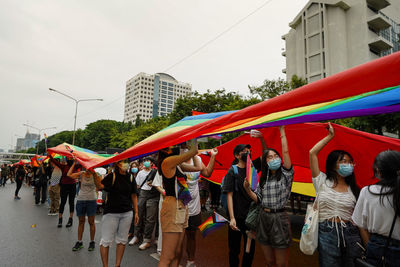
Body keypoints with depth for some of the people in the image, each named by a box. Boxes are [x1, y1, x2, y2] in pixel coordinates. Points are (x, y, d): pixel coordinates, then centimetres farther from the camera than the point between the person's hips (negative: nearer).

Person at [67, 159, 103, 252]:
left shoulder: (95, 175, -3)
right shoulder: (81, 174, 2)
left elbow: (98, 187, -16)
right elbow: (69, 175, -10)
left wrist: (94, 174, -23)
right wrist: (74, 163, -8)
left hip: (91, 200, -2)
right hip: (80, 200, 2)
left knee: (91, 222, 5)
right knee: (81, 222, 12)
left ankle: (92, 242, 18)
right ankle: (79, 242, 24)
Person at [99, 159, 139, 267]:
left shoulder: (130, 177, 5)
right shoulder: (111, 176, -6)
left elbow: (134, 196, 9)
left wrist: (136, 212, 10)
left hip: (127, 213, 4)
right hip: (111, 212, -4)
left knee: (122, 240, 12)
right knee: (106, 240, 3)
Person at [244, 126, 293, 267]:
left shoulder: (285, 174, -4)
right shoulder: (263, 178, 8)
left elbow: (285, 152, -15)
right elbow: (258, 199, 8)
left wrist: (282, 132, -12)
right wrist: (248, 189, -9)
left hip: (279, 219, -4)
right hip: (263, 218, 4)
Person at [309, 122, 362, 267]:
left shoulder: (354, 189, 9)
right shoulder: (323, 182, 2)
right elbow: (312, 153, -4)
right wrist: (330, 136, 3)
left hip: (351, 234, 3)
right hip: (326, 233, -2)